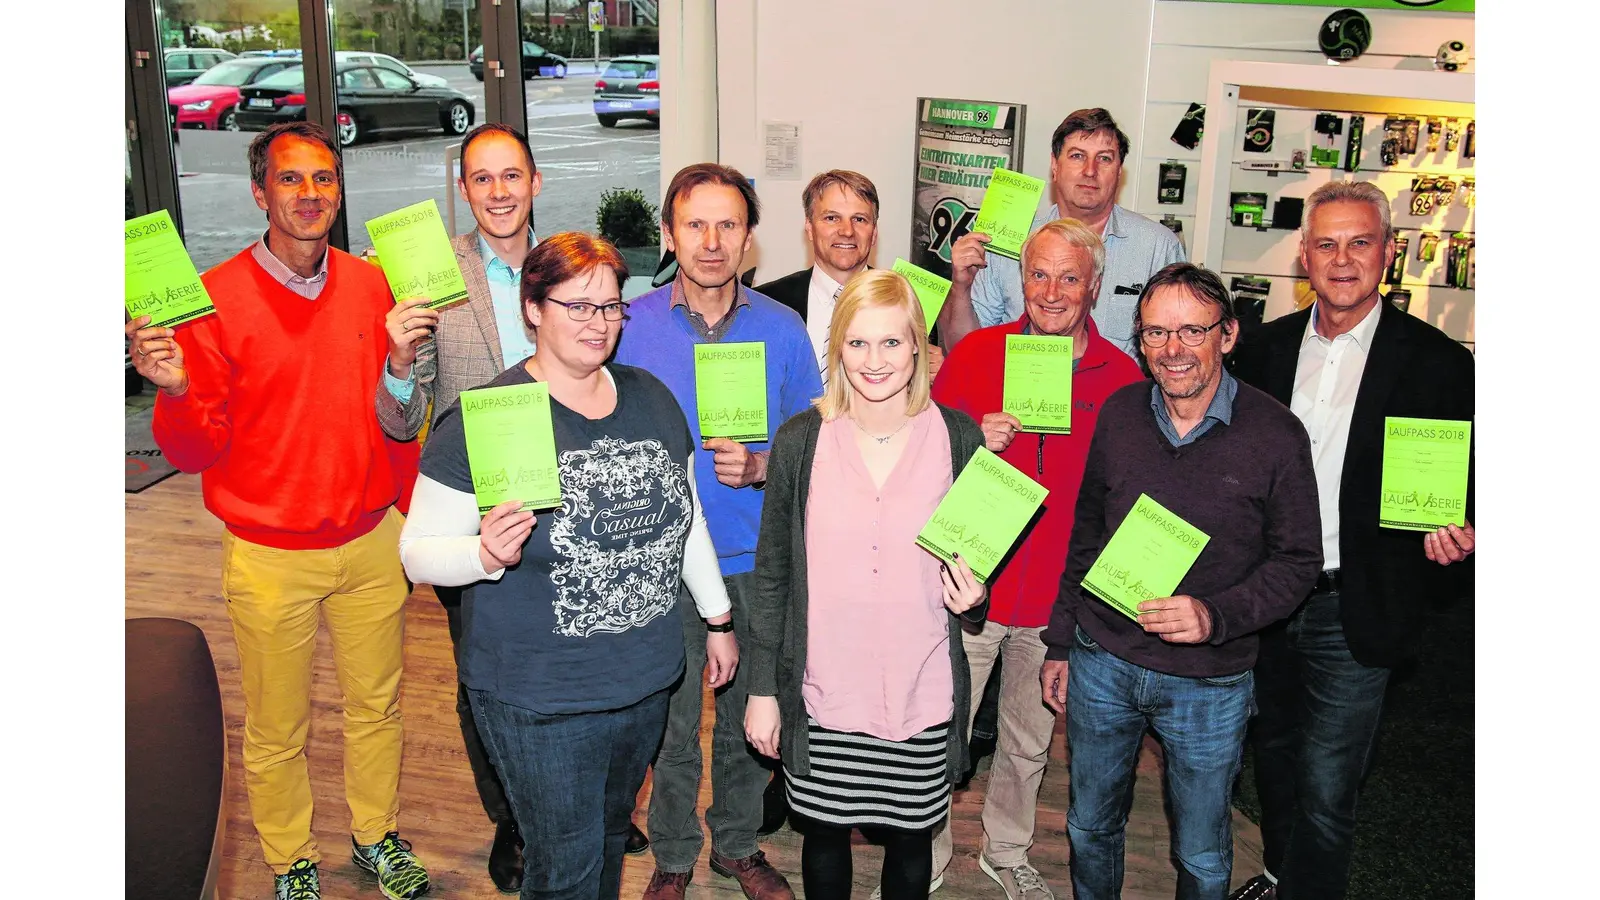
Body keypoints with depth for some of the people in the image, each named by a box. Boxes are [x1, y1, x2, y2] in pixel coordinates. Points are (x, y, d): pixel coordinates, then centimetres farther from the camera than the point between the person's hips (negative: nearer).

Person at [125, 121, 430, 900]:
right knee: (276, 728, 13)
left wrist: (412, 513, 7)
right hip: (268, 557, -3)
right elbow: (196, 454, -10)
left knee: (377, 705, 18)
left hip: (372, 544, 3)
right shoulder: (216, 299, -11)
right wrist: (174, 389, -29)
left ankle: (376, 835, 41)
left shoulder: (370, 286, 0)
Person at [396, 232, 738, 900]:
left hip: (646, 681, 6)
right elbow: (419, 553, -13)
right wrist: (487, 555, -33)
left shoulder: (652, 398, 3)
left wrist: (718, 619, 16)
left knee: (612, 835, 24)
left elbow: (687, 517, 13)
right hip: (539, 699, -5)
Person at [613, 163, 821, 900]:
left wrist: (758, 467, -16)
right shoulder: (630, 326, -4)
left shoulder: (782, 330, -2)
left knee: (749, 715, 15)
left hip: (756, 556, 1)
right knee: (670, 720, 11)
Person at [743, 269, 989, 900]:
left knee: (910, 838, 16)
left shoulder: (959, 438, -4)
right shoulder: (800, 440, -5)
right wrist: (762, 689, 1)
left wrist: (973, 598, -14)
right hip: (822, 691, 0)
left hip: (922, 694, 0)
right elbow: (771, 573, 1)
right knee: (824, 833, 17)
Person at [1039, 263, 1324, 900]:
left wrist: (1215, 616, -23)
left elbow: (1298, 561, -6)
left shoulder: (1274, 434, -12)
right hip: (1101, 663, 3)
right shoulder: (1118, 414, -2)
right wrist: (1060, 642, 9)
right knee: (1089, 828, 20)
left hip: (1209, 685, -3)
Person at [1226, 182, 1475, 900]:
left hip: (1355, 613, -4)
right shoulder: (1267, 348, 4)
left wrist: (1454, 536, -23)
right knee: (1275, 759, 23)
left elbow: (1467, 483, -2)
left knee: (1325, 794, 0)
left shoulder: (1437, 362, -7)